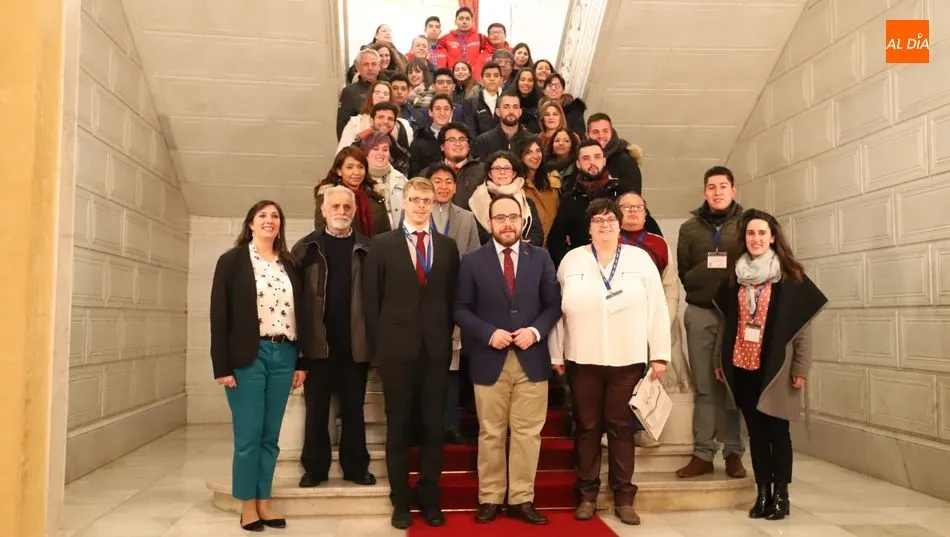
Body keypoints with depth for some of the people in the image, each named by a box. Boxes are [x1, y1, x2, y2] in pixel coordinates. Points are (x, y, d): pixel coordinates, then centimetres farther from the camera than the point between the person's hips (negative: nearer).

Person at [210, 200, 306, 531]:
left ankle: (264, 501, 21)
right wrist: (222, 366, -10)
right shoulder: (232, 261, 0)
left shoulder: (289, 265, 11)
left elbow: (299, 313, 11)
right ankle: (247, 505, 15)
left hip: (283, 355, 4)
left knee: (271, 434, 10)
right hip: (248, 356, -4)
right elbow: (219, 314, -4)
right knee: (248, 434, 0)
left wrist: (302, 362, 8)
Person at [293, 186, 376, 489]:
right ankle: (315, 467, 22)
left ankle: (356, 466, 22)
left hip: (355, 344, 0)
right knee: (316, 409, 10)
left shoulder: (366, 249, 3)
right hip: (318, 343, 0)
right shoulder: (306, 248, 3)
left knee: (353, 409, 11)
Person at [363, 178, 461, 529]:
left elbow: (452, 298, 10)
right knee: (399, 428, 7)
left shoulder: (447, 246, 9)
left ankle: (430, 500, 22)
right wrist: (377, 345, -2)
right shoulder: (382, 245, 2)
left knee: (434, 427, 7)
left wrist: (447, 339, 3)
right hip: (397, 349, -2)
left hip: (436, 349, 2)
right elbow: (371, 299, 1)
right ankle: (401, 502, 20)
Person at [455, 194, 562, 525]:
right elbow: (462, 310, -1)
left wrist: (536, 331, -12)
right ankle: (489, 499, 21)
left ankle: (522, 499, 19)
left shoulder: (541, 258, 6)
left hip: (532, 359, 2)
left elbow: (554, 304, 5)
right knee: (491, 434, 8)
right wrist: (489, 334, -15)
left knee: (528, 433, 7)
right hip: (490, 360, -1)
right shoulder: (473, 261, 2)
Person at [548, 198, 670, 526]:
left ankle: (623, 497, 17)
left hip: (627, 360, 0)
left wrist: (660, 354, -2)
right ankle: (587, 495, 20)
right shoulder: (572, 260, 5)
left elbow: (657, 309, 2)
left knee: (621, 427, 6)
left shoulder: (640, 259, 4)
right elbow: (558, 308, 4)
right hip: (582, 360, 0)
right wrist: (556, 354, 2)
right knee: (587, 427, 8)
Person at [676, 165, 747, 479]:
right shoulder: (690, 228, 10)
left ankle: (733, 453, 12)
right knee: (704, 387, 4)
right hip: (700, 314, 1)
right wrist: (709, 276, -4)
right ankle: (703, 454, 9)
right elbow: (684, 273, 8)